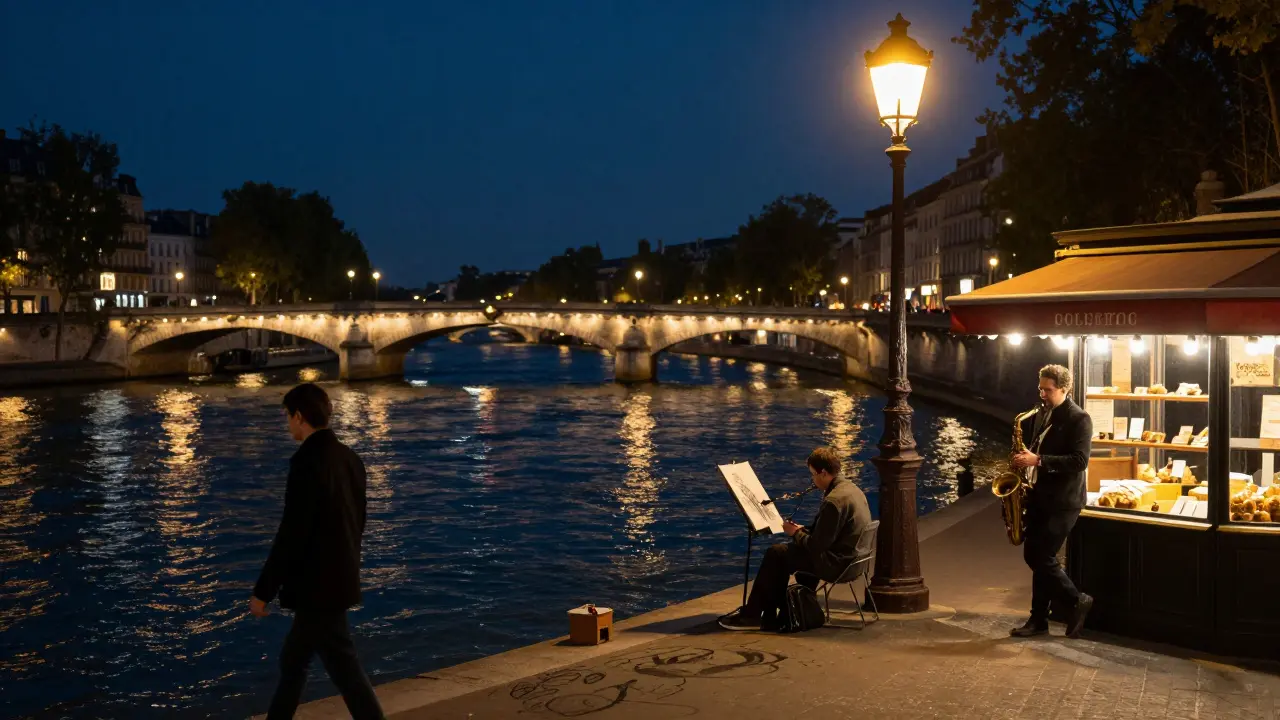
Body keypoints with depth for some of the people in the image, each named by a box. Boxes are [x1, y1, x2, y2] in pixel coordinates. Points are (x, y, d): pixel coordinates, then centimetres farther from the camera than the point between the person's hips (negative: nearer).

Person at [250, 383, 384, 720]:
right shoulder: (350, 458, 7)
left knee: (345, 671, -2)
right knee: (292, 662, 21)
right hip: (340, 577, 9)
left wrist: (263, 591, -12)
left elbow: (291, 534, -20)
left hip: (319, 585, -9)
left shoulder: (308, 462, -19)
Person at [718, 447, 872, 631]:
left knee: (775, 554, -1)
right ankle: (769, 614, 16)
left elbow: (816, 546, -21)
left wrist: (796, 533, -4)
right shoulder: (851, 488, 9)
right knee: (784, 551, 18)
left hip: (835, 564, -10)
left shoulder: (834, 500, -24)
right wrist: (804, 530, 9)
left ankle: (751, 615, 9)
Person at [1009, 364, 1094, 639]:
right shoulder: (1041, 415, 12)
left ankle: (1077, 602, 12)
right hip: (1039, 497, 8)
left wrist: (1038, 460, -26)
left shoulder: (1079, 419, -12)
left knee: (1042, 557, -9)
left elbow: (1080, 461, -21)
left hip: (1063, 502, -8)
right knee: (1034, 555, 9)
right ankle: (1038, 619, 17)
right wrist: (1023, 459, 3)